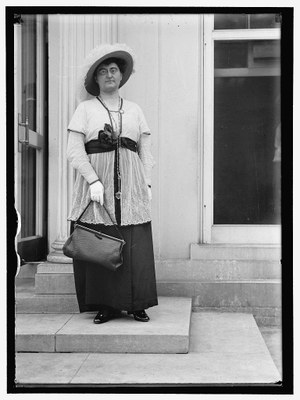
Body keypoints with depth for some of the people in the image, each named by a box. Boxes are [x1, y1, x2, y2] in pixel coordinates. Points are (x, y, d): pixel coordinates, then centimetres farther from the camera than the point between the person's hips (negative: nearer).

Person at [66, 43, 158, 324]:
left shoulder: (134, 110, 16)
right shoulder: (85, 108, 7)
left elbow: (146, 151, 15)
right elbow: (74, 150, -2)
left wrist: (147, 184, 4)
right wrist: (93, 180, -13)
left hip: (131, 187, 2)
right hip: (95, 183, -2)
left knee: (135, 245, -3)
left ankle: (136, 305, 6)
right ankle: (105, 305, 5)